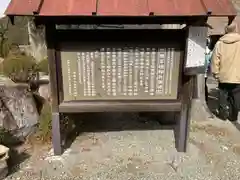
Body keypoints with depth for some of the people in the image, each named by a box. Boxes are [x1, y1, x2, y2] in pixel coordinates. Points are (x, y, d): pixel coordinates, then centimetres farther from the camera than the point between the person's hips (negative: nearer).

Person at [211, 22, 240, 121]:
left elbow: (215, 61, -6)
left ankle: (223, 114, 20)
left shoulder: (220, 43, -5)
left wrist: (216, 74, 4)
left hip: (223, 76, 0)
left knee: (223, 96, 15)